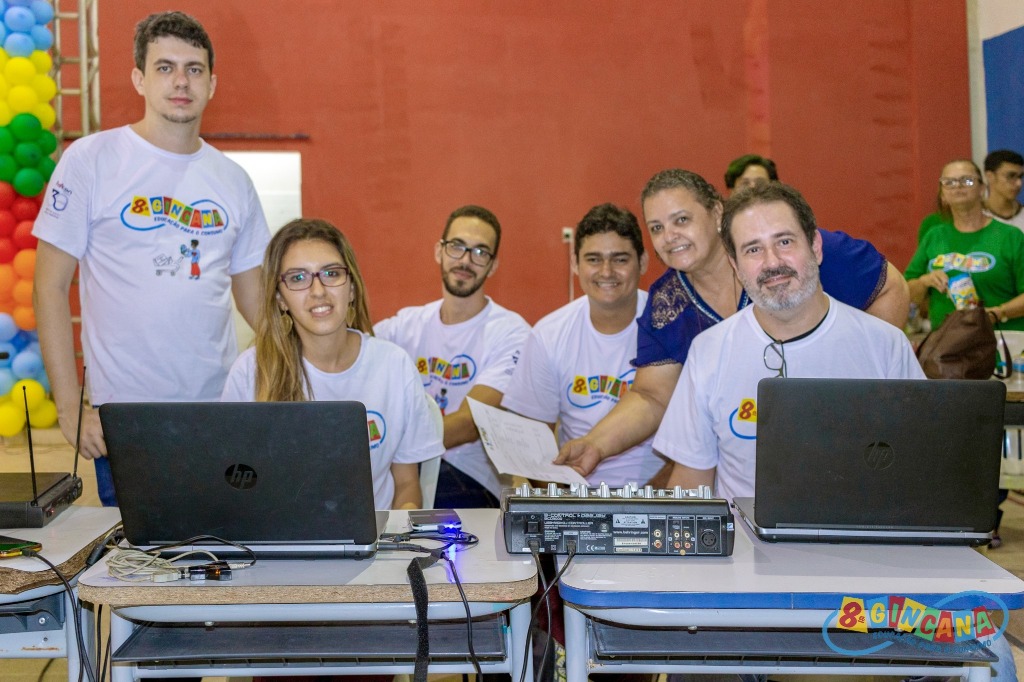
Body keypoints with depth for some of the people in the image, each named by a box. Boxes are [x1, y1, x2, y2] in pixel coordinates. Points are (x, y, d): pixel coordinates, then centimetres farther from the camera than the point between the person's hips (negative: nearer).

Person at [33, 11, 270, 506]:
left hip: (224, 411, 3)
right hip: (125, 421, -3)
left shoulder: (232, 181, 9)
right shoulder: (90, 160, -2)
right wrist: (70, 409, -9)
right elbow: (50, 287, -3)